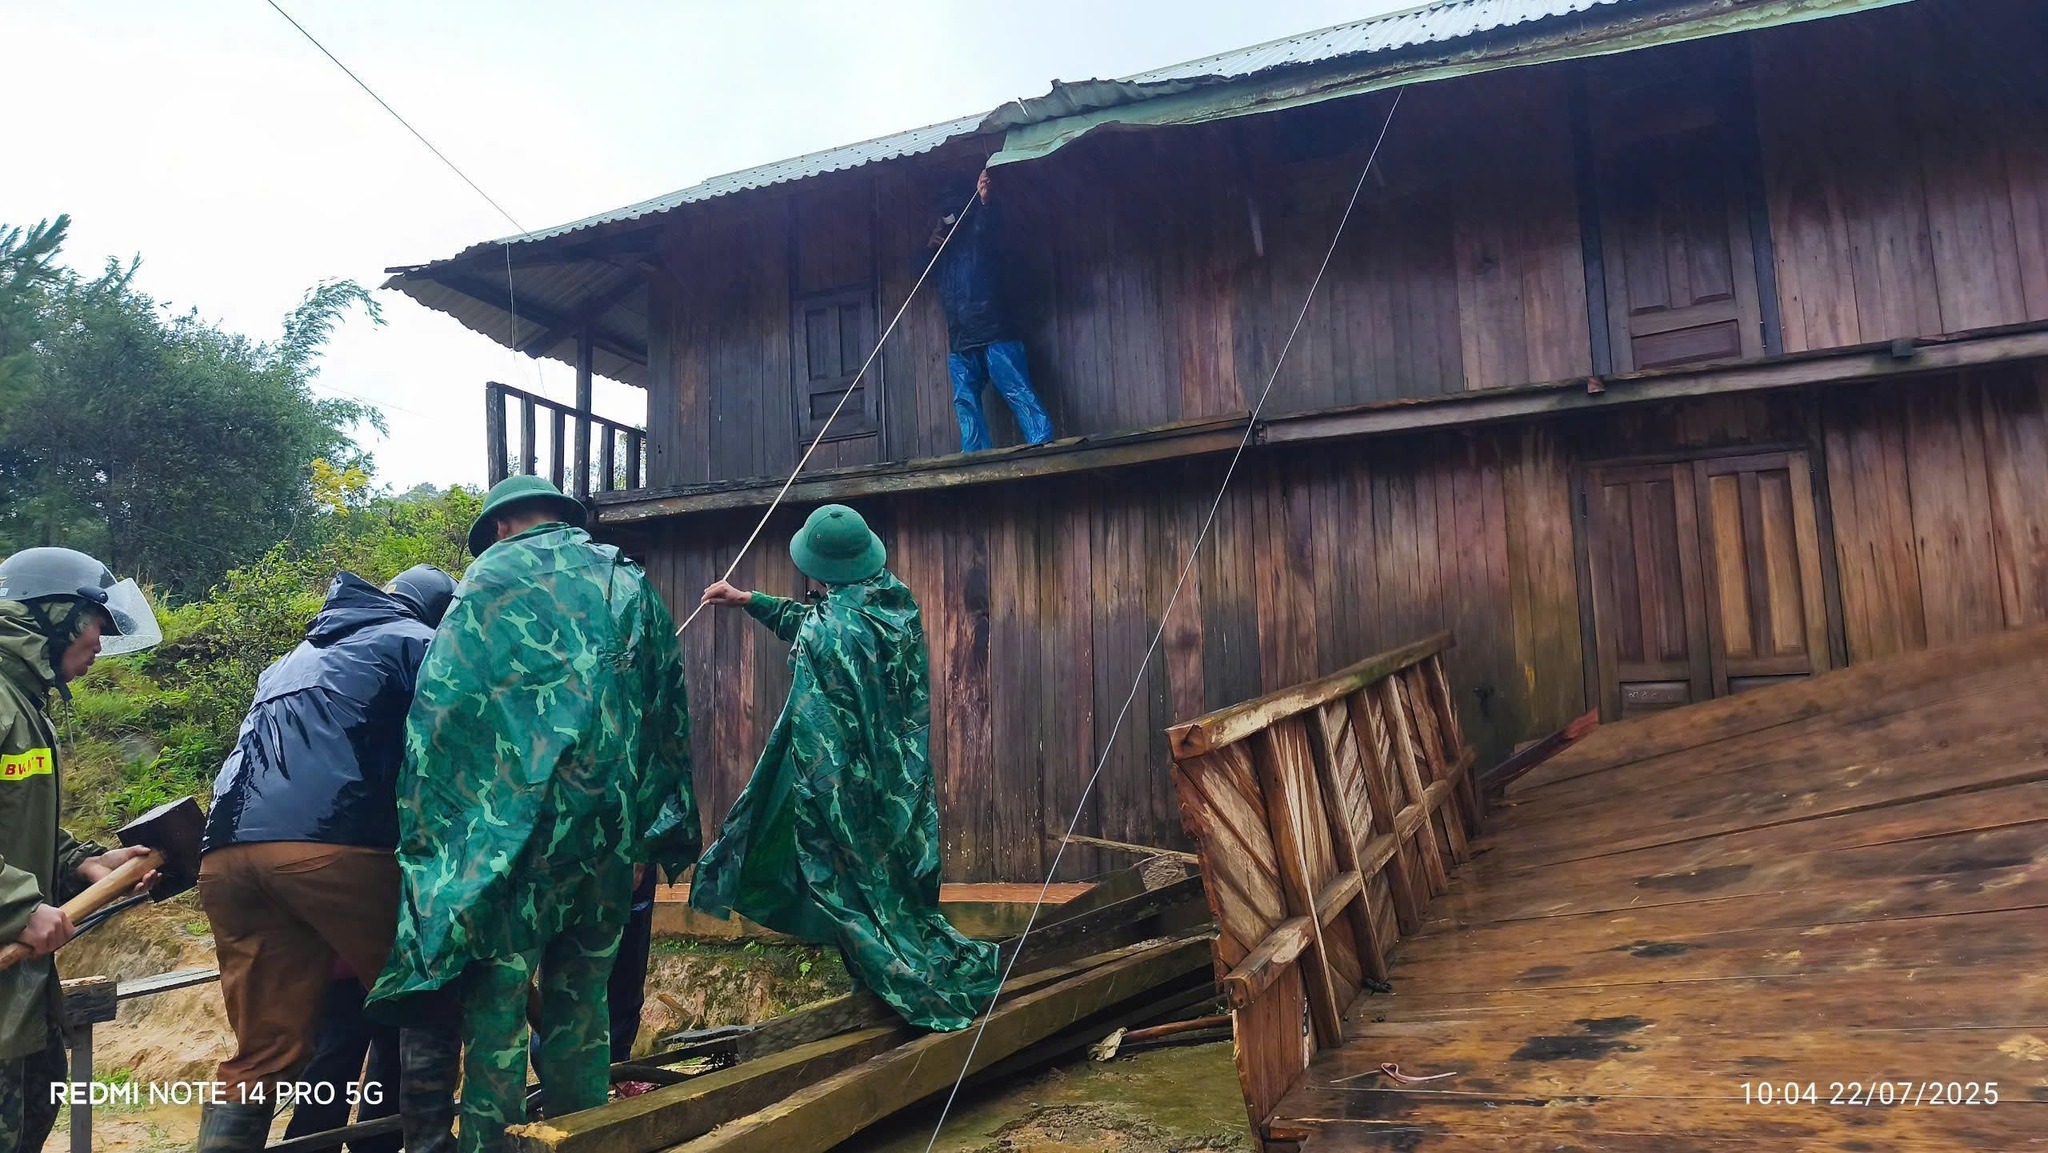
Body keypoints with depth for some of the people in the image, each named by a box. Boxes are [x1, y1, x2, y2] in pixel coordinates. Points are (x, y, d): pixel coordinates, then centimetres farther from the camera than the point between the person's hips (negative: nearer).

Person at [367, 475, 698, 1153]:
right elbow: (669, 711, 16)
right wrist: (665, 829, 19)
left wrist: (423, 827, -2)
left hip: (516, 819, -4)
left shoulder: (493, 575, 5)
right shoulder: (630, 582, 17)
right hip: (612, 823, 4)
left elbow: (441, 707, -5)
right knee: (582, 996, 15)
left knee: (497, 999, 3)